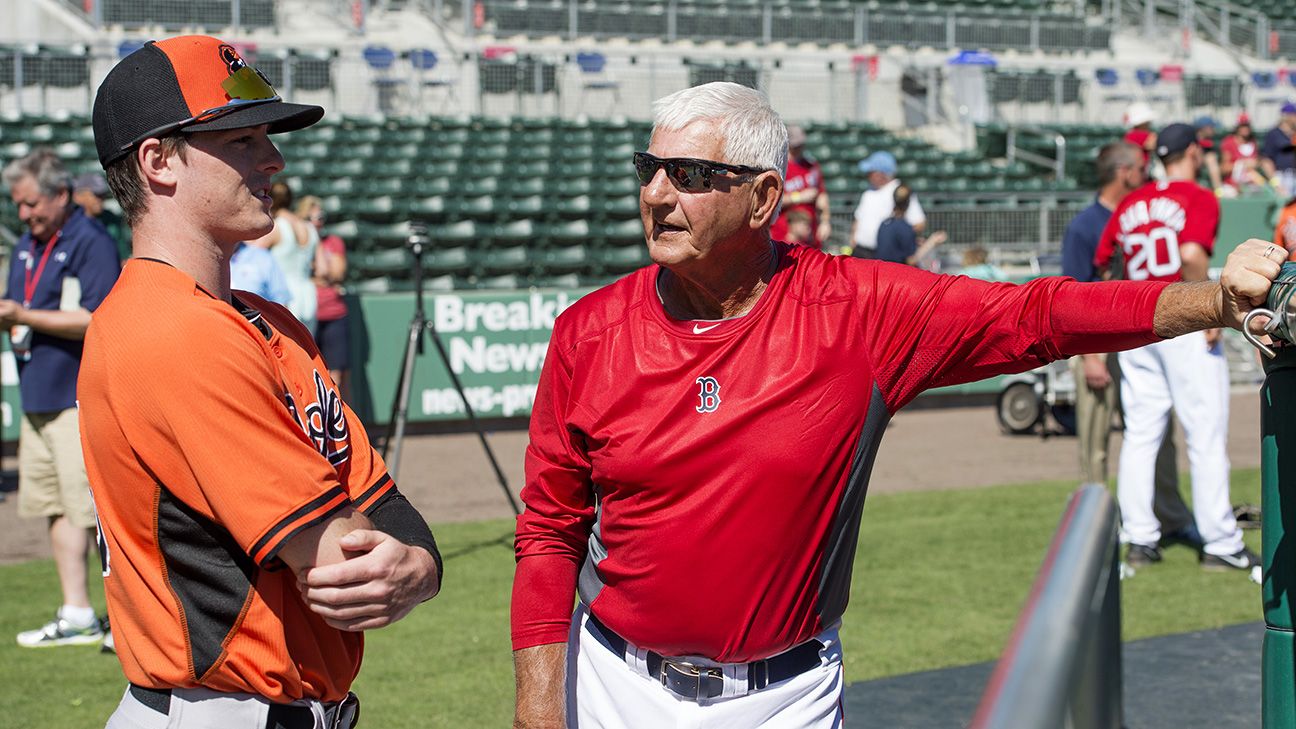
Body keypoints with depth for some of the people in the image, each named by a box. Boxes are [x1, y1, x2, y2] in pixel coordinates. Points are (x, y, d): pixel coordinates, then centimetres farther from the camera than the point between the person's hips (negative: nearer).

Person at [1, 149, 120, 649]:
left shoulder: (92, 243, -10)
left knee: (96, 509, -9)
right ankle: (76, 615, 13)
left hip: (82, 397, -8)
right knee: (56, 507, 8)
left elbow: (94, 320, -19)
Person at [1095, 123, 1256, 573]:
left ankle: (1138, 540, 10)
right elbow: (1192, 254, -23)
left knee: (1140, 435, 10)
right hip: (1183, 326, -6)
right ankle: (1220, 545, 0)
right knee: (1206, 437, -1)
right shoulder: (1199, 199, -7)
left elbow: (1102, 263, 13)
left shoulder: (1130, 204, 12)